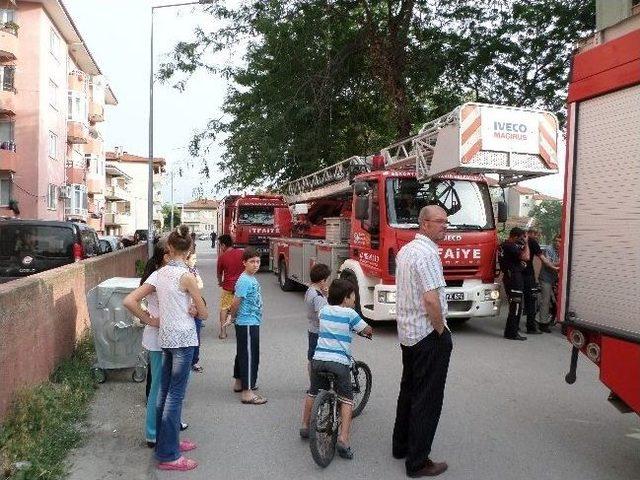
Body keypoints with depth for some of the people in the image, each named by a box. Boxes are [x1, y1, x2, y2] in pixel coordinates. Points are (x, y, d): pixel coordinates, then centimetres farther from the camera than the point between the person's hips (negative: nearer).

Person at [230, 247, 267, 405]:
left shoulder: (252, 279, 9)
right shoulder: (244, 281, -20)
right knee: (250, 356, -5)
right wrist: (233, 316, -2)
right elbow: (235, 303, -19)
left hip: (252, 323, 10)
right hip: (247, 324, -10)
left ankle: (239, 383, 34)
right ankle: (247, 393, 1)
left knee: (243, 353, 20)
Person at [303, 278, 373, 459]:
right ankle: (343, 438, -4)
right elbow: (367, 330, 3)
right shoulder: (350, 313, -3)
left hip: (318, 359, 5)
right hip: (340, 362, -5)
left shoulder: (324, 310, 12)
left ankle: (306, 426, 34)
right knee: (346, 400, 6)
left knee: (312, 393, 24)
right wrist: (367, 332, 27)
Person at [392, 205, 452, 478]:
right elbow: (431, 299, -27)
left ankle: (401, 446, 34)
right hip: (428, 333, -9)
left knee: (408, 390, 20)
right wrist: (441, 331, -13)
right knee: (427, 399, 2)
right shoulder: (428, 253, -19)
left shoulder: (405, 250, 10)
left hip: (406, 332, 9)